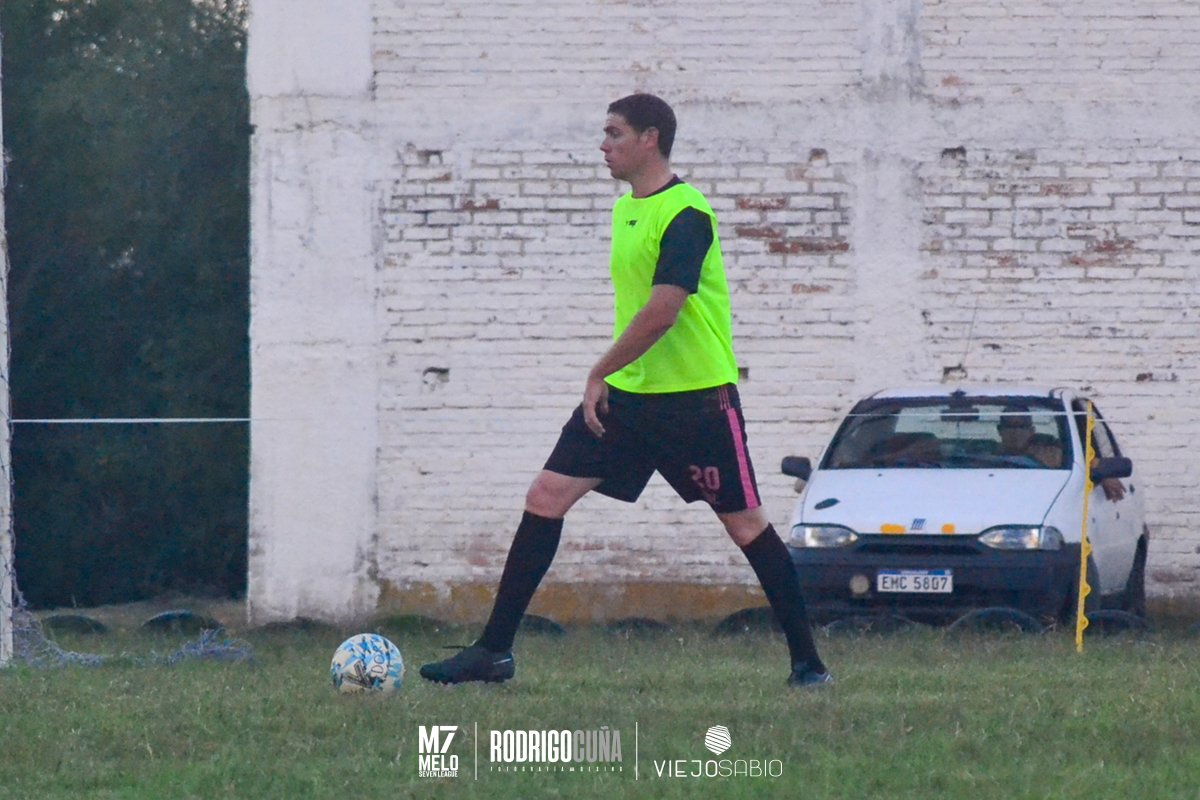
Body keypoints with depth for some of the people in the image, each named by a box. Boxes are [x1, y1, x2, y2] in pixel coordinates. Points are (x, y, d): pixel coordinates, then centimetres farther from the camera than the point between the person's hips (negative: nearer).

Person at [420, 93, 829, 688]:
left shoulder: (685, 214, -16)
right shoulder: (625, 209, 13)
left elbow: (662, 310, -25)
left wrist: (599, 374, -18)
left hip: (697, 396, -8)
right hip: (626, 393, 8)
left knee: (745, 524, 0)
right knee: (546, 495, -1)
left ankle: (806, 661, 12)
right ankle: (494, 651, 0)